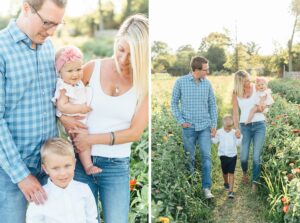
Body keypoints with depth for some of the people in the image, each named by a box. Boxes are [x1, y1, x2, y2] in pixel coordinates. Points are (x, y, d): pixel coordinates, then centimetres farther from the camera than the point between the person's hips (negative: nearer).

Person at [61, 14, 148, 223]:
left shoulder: (144, 82, -5)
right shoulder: (93, 68, -1)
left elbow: (135, 132, -8)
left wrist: (93, 139, -13)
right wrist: (64, 118, -11)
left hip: (117, 167, -1)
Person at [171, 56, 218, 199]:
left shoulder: (207, 83, 3)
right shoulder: (181, 82, -3)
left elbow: (212, 104, 9)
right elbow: (174, 103, 4)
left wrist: (214, 124, 5)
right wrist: (181, 121, -4)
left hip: (205, 126, 1)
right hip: (189, 127, -1)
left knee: (206, 156, -6)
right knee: (189, 158, 8)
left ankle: (206, 187, -2)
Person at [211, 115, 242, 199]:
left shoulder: (234, 132, -3)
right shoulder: (219, 132, -3)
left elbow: (237, 143, -3)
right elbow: (215, 141, -3)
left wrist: (238, 137, -20)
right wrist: (213, 136, -20)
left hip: (233, 155, -1)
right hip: (223, 155, 1)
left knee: (231, 173, -7)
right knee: (225, 172, 16)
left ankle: (230, 191, -10)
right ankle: (226, 183, 46)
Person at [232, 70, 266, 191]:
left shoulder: (257, 88, -2)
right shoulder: (235, 94, 0)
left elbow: (263, 106, 5)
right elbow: (235, 113, 2)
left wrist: (261, 108, -18)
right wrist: (237, 128, -9)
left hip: (259, 124, -1)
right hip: (245, 126, 1)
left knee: (256, 156, -5)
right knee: (244, 157, -1)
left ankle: (255, 182, 7)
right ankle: (245, 172, 32)